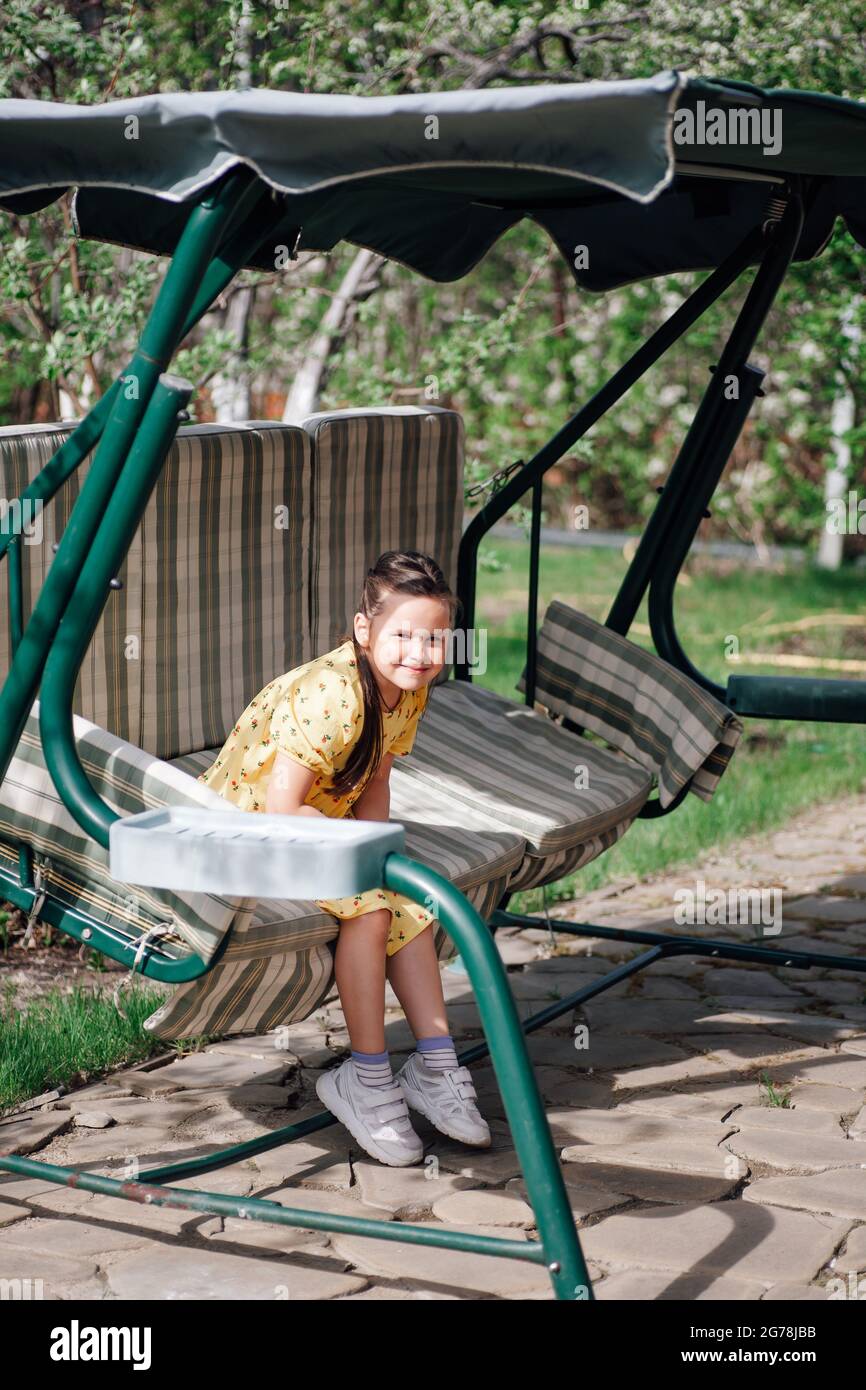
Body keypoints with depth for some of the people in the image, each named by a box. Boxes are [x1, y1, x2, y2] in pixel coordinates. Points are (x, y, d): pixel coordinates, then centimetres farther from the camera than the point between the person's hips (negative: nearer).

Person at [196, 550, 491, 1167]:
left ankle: (434, 1068, 7)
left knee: (411, 907, 0)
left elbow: (374, 784, 2)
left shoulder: (409, 690, -5)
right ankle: (365, 1079, -12)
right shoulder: (333, 694, -32)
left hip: (313, 827, 9)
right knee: (369, 907, -24)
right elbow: (281, 809, -32)